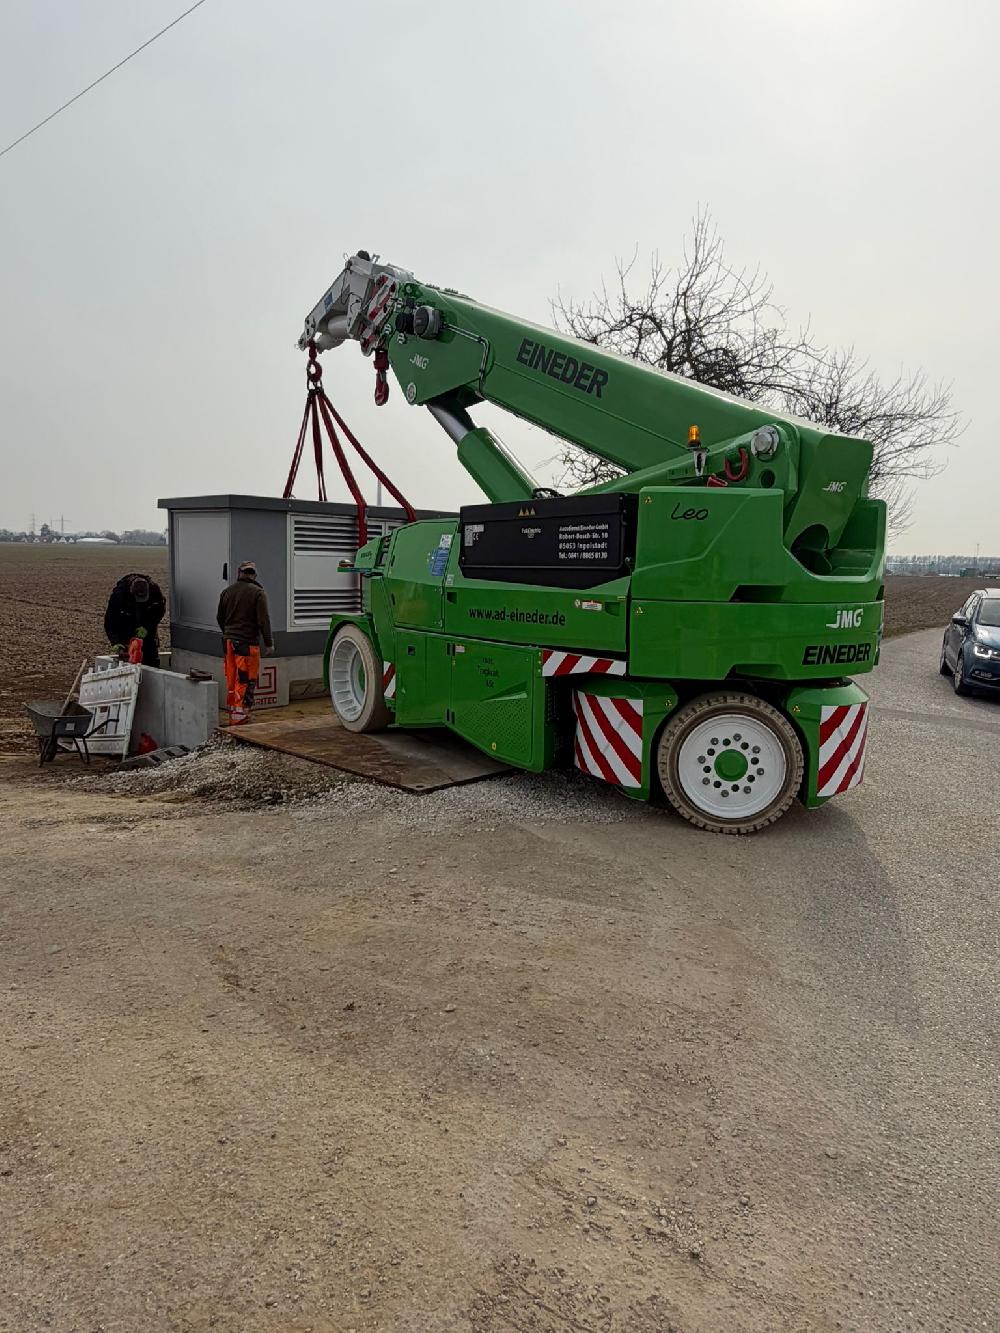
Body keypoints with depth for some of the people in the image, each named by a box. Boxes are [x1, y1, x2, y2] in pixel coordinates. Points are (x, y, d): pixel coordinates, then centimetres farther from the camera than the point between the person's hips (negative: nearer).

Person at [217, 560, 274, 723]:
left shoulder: (227, 591, 9)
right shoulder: (258, 593, -9)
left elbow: (220, 618, 18)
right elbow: (263, 620, -13)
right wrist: (269, 642, -5)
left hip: (229, 641, 6)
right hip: (247, 642, -6)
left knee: (231, 677, 16)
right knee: (246, 679, -3)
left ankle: (232, 708, 25)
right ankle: (240, 714, -5)